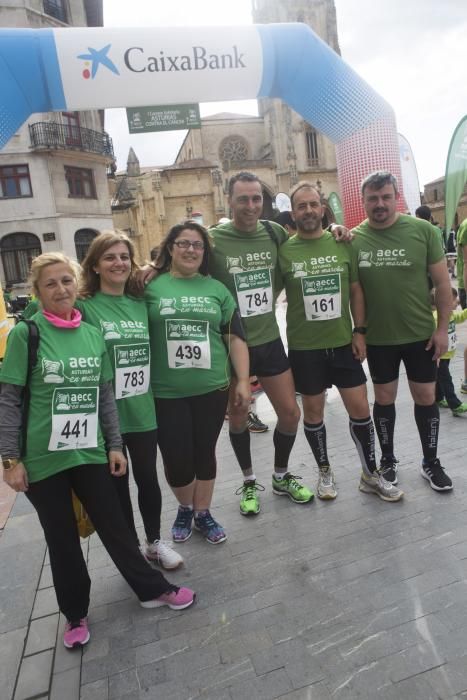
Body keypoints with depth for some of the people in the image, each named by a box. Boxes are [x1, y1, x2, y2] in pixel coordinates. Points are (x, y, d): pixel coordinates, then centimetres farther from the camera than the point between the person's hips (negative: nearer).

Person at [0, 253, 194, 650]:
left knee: (114, 526, 13)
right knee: (62, 539, 15)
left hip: (90, 453, 3)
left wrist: (115, 445, 6)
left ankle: (153, 589, 34)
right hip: (43, 458, -2)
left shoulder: (94, 334, 2)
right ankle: (75, 613, 37)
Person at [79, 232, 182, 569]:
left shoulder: (141, 304, 6)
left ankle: (155, 542, 37)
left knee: (147, 477, 15)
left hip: (143, 409, 3)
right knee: (117, 482, 13)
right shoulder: (83, 306, -8)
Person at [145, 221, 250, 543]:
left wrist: (243, 380, 2)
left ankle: (203, 513, 35)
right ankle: (185, 508, 34)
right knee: (176, 459, 3)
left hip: (212, 390, 2)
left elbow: (235, 338, 6)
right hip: (165, 394, -2)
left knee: (205, 454, 13)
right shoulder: (151, 287, -1)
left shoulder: (217, 289, 6)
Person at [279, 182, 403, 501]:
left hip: (343, 342, 2)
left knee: (360, 408, 6)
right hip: (304, 347, -1)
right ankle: (325, 472, 32)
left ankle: (371, 474, 27)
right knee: (313, 411, 11)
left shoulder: (343, 245, 2)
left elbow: (356, 290, 7)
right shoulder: (284, 251, -5)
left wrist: (359, 331, 0)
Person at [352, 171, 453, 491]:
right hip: (378, 338, 0)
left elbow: (442, 281, -3)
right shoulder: (354, 239, -5)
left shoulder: (422, 230, -6)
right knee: (384, 399, 12)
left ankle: (431, 461, 30)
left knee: (425, 397, 11)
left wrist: (442, 327, -4)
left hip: (421, 334, 0)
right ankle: (388, 460, 30)